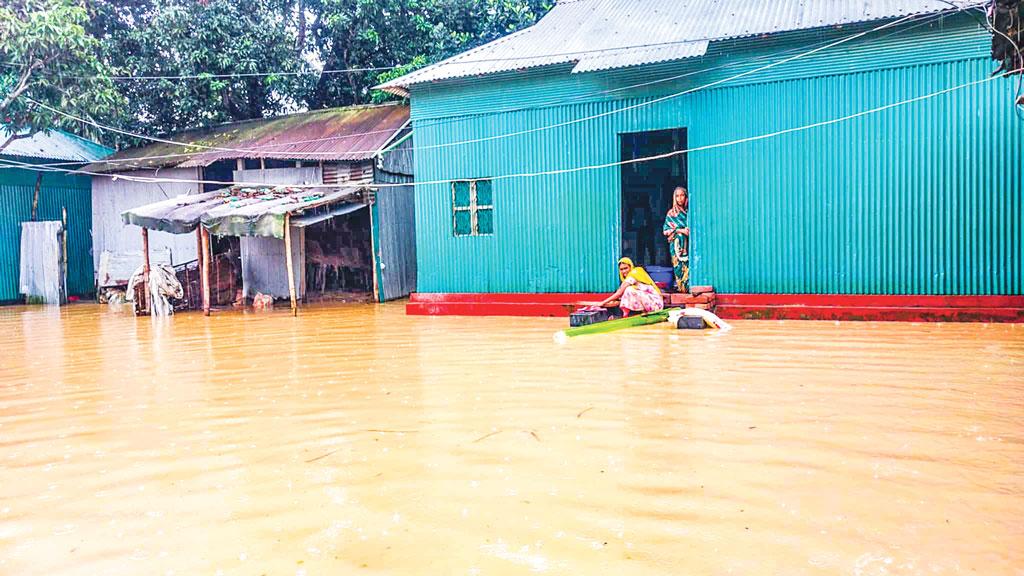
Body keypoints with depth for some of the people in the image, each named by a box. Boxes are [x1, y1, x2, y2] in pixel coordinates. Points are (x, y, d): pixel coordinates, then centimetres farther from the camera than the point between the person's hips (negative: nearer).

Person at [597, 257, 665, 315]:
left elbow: (619, 293, -14)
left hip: (654, 302, -9)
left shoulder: (634, 273, -9)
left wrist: (603, 303, -11)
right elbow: (620, 301, 10)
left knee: (629, 290, -21)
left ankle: (626, 316, -16)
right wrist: (604, 305, 3)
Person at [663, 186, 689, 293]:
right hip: (676, 245, -2)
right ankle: (680, 288, -4)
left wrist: (690, 230, -5)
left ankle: (688, 288, -5)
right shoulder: (671, 213, 5)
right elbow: (665, 230, -1)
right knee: (679, 267, -8)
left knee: (689, 267, -8)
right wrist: (680, 230, -10)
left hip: (688, 244, 2)